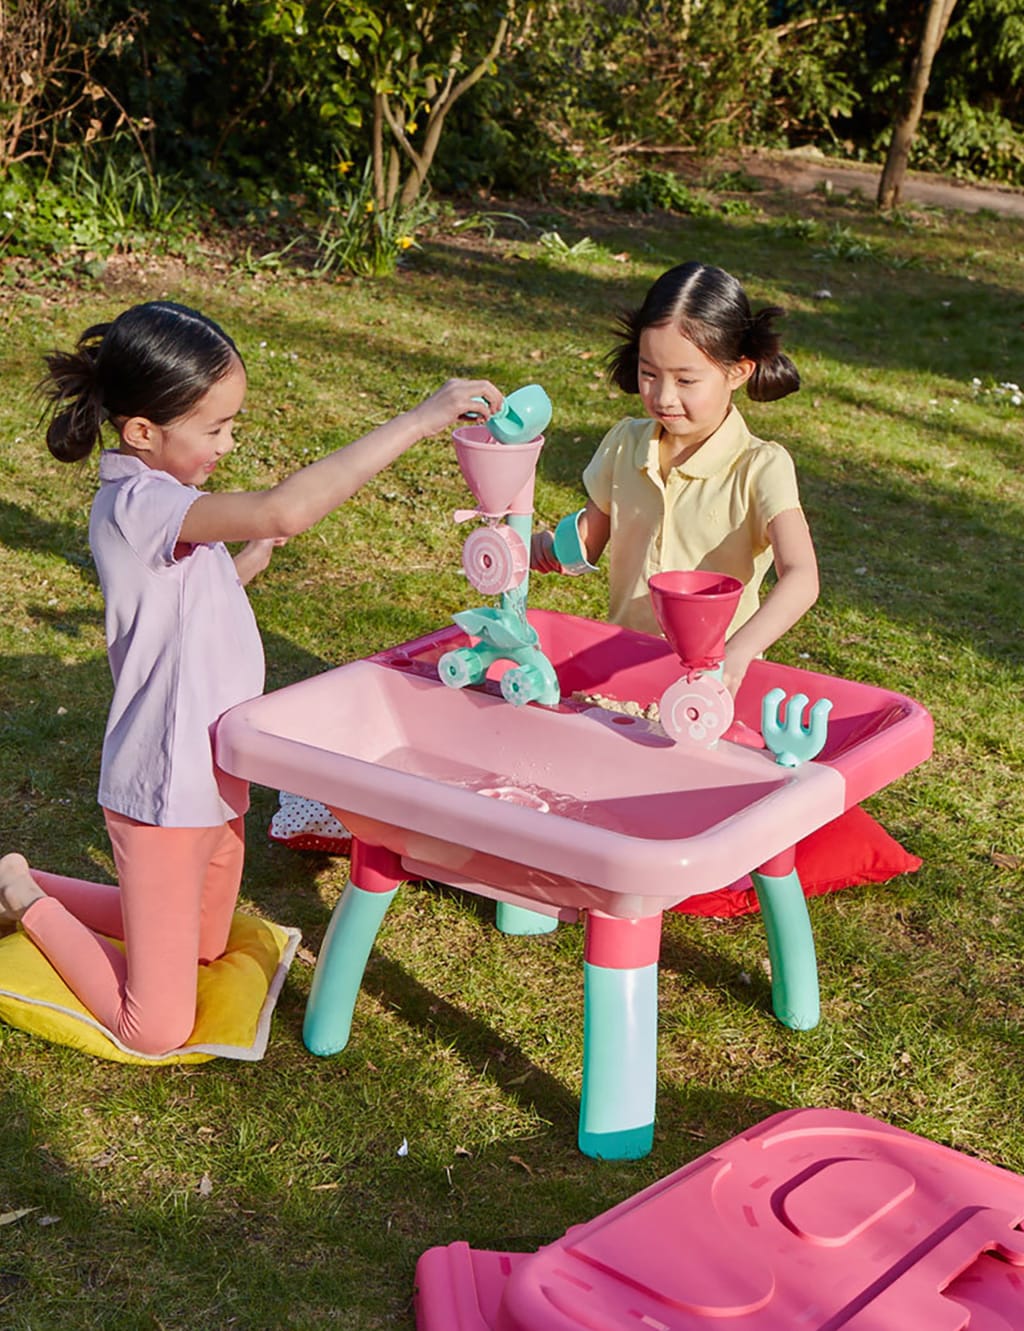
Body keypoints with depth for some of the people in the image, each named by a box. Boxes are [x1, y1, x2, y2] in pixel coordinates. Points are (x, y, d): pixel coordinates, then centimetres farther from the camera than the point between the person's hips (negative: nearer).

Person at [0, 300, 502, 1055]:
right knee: (157, 1029, 0)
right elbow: (283, 511, -43)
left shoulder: (163, 499, 5)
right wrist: (418, 422, -41)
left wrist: (252, 559, 8)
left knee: (202, 949, 28)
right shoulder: (137, 506, -27)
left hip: (217, 776, 10)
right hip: (166, 792, -10)